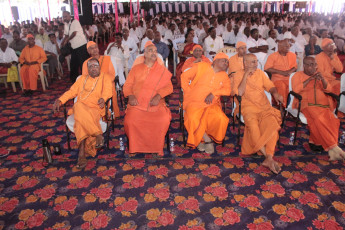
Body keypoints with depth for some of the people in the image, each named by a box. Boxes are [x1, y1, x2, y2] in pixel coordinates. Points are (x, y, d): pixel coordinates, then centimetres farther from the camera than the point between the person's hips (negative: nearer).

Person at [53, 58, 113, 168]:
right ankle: (98, 134, -40)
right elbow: (72, 91, 21)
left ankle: (82, 152, -36)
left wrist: (103, 98, -27)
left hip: (96, 109, -3)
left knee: (81, 118, -34)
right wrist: (60, 100, 3)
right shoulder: (82, 78, 27)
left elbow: (107, 90, -4)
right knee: (78, 106, -34)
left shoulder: (105, 77, 15)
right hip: (80, 107, 3)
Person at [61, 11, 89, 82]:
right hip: (74, 47, 8)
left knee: (83, 63, -6)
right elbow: (66, 35, 16)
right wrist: (63, 42, -2)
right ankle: (74, 78, 27)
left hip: (81, 45, -8)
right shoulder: (66, 24, 14)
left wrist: (66, 40, -9)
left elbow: (74, 33, -16)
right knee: (73, 64, 14)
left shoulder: (75, 22, -11)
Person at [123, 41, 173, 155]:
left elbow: (169, 87, 5)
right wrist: (130, 96, -9)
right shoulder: (136, 68, 18)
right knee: (130, 121, -27)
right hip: (137, 103, 1)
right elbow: (127, 85, 12)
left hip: (156, 104, 0)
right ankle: (135, 147, -3)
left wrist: (158, 96, -13)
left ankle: (157, 148, -7)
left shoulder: (162, 70, 16)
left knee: (164, 120, -29)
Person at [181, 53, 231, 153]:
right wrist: (187, 92, 1)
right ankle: (206, 139, -6)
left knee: (220, 118, -28)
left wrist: (214, 93, -14)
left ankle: (202, 139, -3)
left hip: (211, 104, 3)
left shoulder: (224, 76, 16)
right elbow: (184, 76, 10)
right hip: (194, 102, -2)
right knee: (193, 119, -33)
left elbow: (228, 90, 1)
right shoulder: (201, 66, 6)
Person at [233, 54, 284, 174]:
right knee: (253, 125, -35)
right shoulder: (238, 75, 7)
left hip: (265, 106, 3)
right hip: (249, 107, -3)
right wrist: (246, 75, -8)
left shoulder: (260, 73, 19)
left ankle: (268, 159, -31)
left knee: (272, 123, -28)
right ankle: (269, 157, -27)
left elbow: (270, 86, 16)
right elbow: (240, 93, -8)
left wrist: (275, 93, -7)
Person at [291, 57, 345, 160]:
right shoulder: (298, 75, 12)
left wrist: (322, 79, -3)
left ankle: (315, 141, -18)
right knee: (318, 119, -33)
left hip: (322, 104, 5)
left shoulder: (318, 75, 25)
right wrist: (309, 79, -7)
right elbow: (296, 89, -6)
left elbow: (328, 89, 15)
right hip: (306, 104, -5)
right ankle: (333, 147, -29)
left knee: (332, 120, -26)